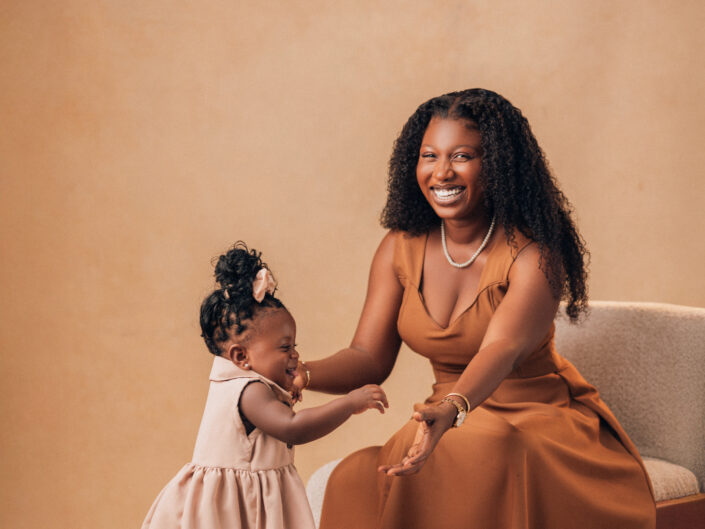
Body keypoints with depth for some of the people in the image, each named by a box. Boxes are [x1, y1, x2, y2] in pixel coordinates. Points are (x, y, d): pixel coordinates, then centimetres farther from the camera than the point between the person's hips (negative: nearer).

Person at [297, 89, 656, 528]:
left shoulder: (533, 256, -16)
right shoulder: (400, 249, 0)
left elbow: (502, 349, -32)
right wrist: (299, 375, -23)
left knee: (485, 461, -37)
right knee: (354, 481, -23)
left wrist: (452, 409, -53)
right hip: (453, 419, 4)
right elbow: (369, 357, -1)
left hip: (540, 417, -4)